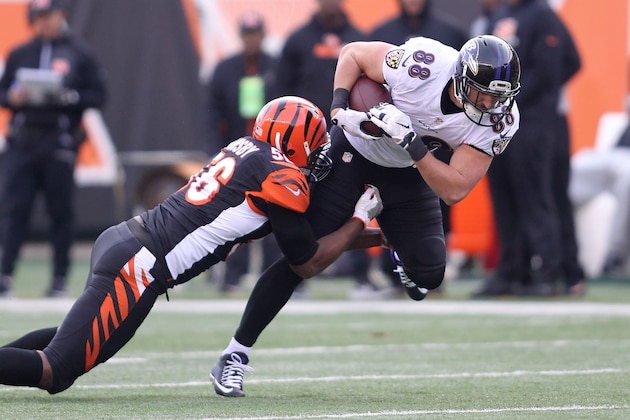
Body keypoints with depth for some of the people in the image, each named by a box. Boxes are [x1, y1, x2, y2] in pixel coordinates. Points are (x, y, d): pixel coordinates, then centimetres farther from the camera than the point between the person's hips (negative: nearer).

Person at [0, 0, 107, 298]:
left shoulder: (80, 55, 7)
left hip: (60, 144, -2)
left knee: (61, 212, 0)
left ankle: (60, 278, 7)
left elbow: (97, 96, 3)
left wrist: (68, 97, -14)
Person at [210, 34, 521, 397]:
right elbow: (353, 54, -15)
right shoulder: (423, 64, -33)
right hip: (354, 150, -3)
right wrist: (339, 108, -29)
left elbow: (454, 190, -26)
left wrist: (412, 143, -37)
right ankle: (235, 355, -3)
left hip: (406, 171, 4)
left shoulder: (499, 120, -24)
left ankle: (398, 250, 32)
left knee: (429, 275, -7)